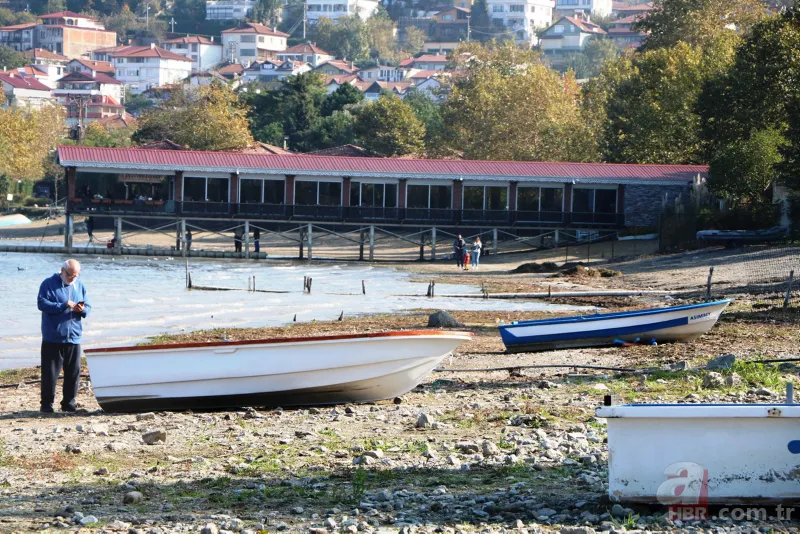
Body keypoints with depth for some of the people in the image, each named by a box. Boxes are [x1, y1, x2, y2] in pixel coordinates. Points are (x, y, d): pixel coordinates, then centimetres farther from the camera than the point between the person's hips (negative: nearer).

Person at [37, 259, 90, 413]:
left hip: (73, 337, 4)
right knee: (50, 372, -2)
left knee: (73, 372, 5)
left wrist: (83, 310, -11)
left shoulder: (80, 286, 12)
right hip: (52, 338, -4)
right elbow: (41, 303, -12)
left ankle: (68, 403, 15)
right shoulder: (49, 284, -3)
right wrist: (63, 306, -19)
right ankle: (46, 404, 4)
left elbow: (87, 307, 14)